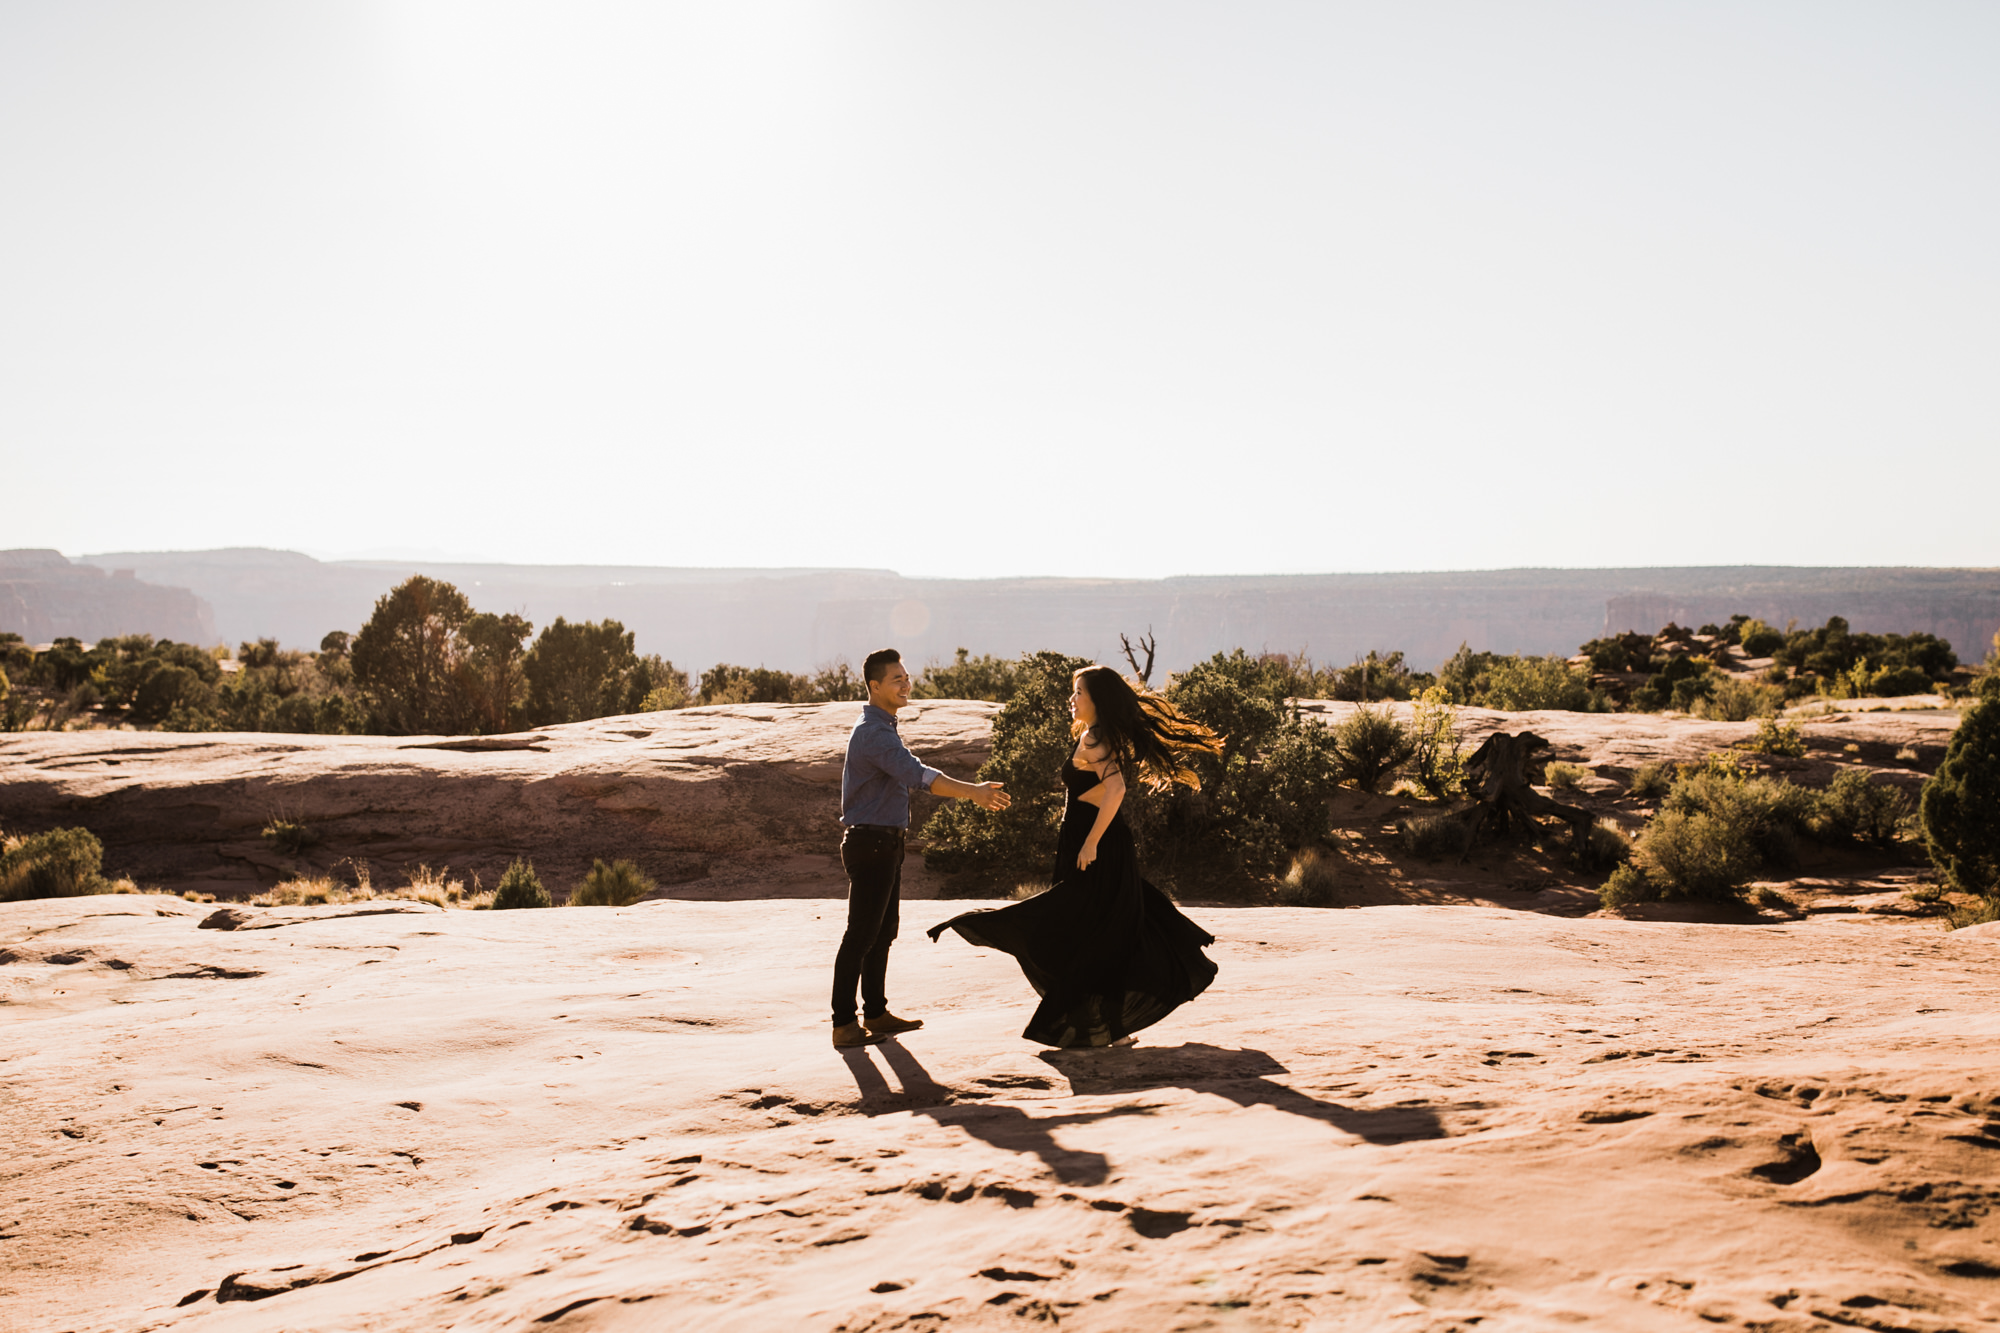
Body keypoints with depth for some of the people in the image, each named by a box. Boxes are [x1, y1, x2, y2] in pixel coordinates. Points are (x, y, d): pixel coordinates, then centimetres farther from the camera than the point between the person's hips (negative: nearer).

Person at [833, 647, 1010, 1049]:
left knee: (883, 931, 16)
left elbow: (909, 777, 20)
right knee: (861, 934, -8)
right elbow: (917, 775, -32)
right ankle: (844, 1024, -5)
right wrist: (972, 791, -38)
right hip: (870, 844, -11)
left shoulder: (882, 728, 16)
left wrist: (974, 791, 15)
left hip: (885, 844, 11)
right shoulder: (874, 733, -19)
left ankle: (875, 1012, 24)